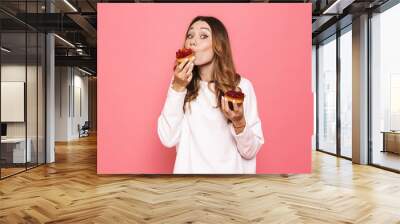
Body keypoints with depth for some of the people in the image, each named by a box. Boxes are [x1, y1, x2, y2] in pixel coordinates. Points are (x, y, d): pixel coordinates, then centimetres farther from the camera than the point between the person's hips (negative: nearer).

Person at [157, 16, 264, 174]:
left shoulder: (242, 86, -11)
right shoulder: (181, 83, -5)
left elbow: (251, 151, -10)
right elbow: (168, 139, -14)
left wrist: (239, 122, -27)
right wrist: (177, 88, -20)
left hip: (231, 171, -1)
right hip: (189, 169, 1)